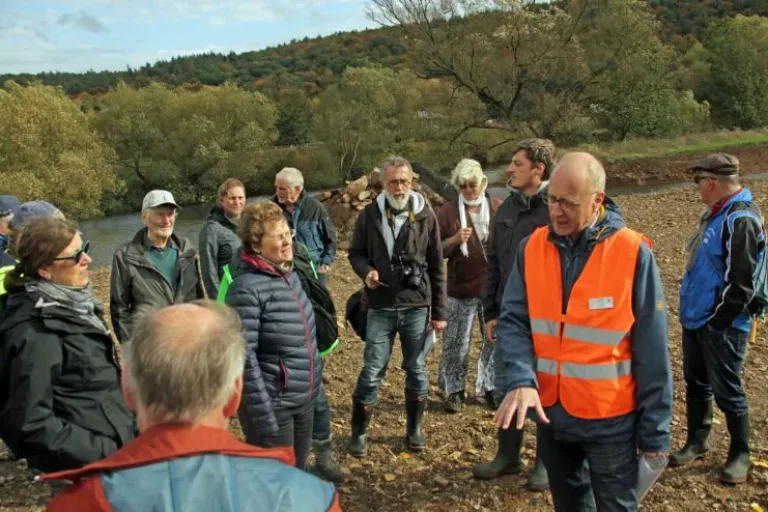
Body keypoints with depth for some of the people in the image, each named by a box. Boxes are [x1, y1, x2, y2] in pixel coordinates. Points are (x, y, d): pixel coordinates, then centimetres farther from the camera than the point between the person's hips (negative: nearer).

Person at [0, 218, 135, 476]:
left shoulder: (72, 303, 4)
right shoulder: (35, 332, -22)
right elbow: (32, 424, -22)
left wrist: (129, 422, 9)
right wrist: (106, 453, -20)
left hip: (116, 440, 8)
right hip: (87, 467, -8)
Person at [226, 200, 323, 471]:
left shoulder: (290, 274, 4)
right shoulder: (248, 288, -21)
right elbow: (244, 357, -22)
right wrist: (263, 416, -22)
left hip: (304, 400, 8)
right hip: (273, 405, -8)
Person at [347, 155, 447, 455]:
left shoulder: (425, 216, 0)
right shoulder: (369, 215, -1)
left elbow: (436, 267, 4)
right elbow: (356, 253, 9)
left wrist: (439, 312, 3)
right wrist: (366, 271, -15)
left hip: (417, 308, 1)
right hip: (381, 309, -1)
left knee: (417, 371, 12)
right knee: (372, 372, 3)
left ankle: (414, 429, 29)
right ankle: (359, 432, 19)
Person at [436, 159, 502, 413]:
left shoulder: (499, 208, 1)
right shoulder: (448, 211, -2)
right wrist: (454, 240, -20)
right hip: (461, 290, -1)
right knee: (456, 343, 5)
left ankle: (489, 386, 29)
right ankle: (453, 390, 21)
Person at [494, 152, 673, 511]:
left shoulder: (633, 253, -15)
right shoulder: (532, 248, -4)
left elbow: (652, 353, -11)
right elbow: (513, 321, -6)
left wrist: (655, 430, -8)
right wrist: (521, 380, -24)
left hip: (611, 421, -4)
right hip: (550, 412, 4)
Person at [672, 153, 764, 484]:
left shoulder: (741, 220, -20)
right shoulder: (716, 213, 10)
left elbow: (740, 284, -22)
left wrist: (716, 324, -16)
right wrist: (695, 315, 17)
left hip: (721, 327, -9)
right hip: (696, 319, 9)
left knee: (726, 391, 5)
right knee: (696, 383, 18)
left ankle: (740, 455, 23)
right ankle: (697, 442, 33)